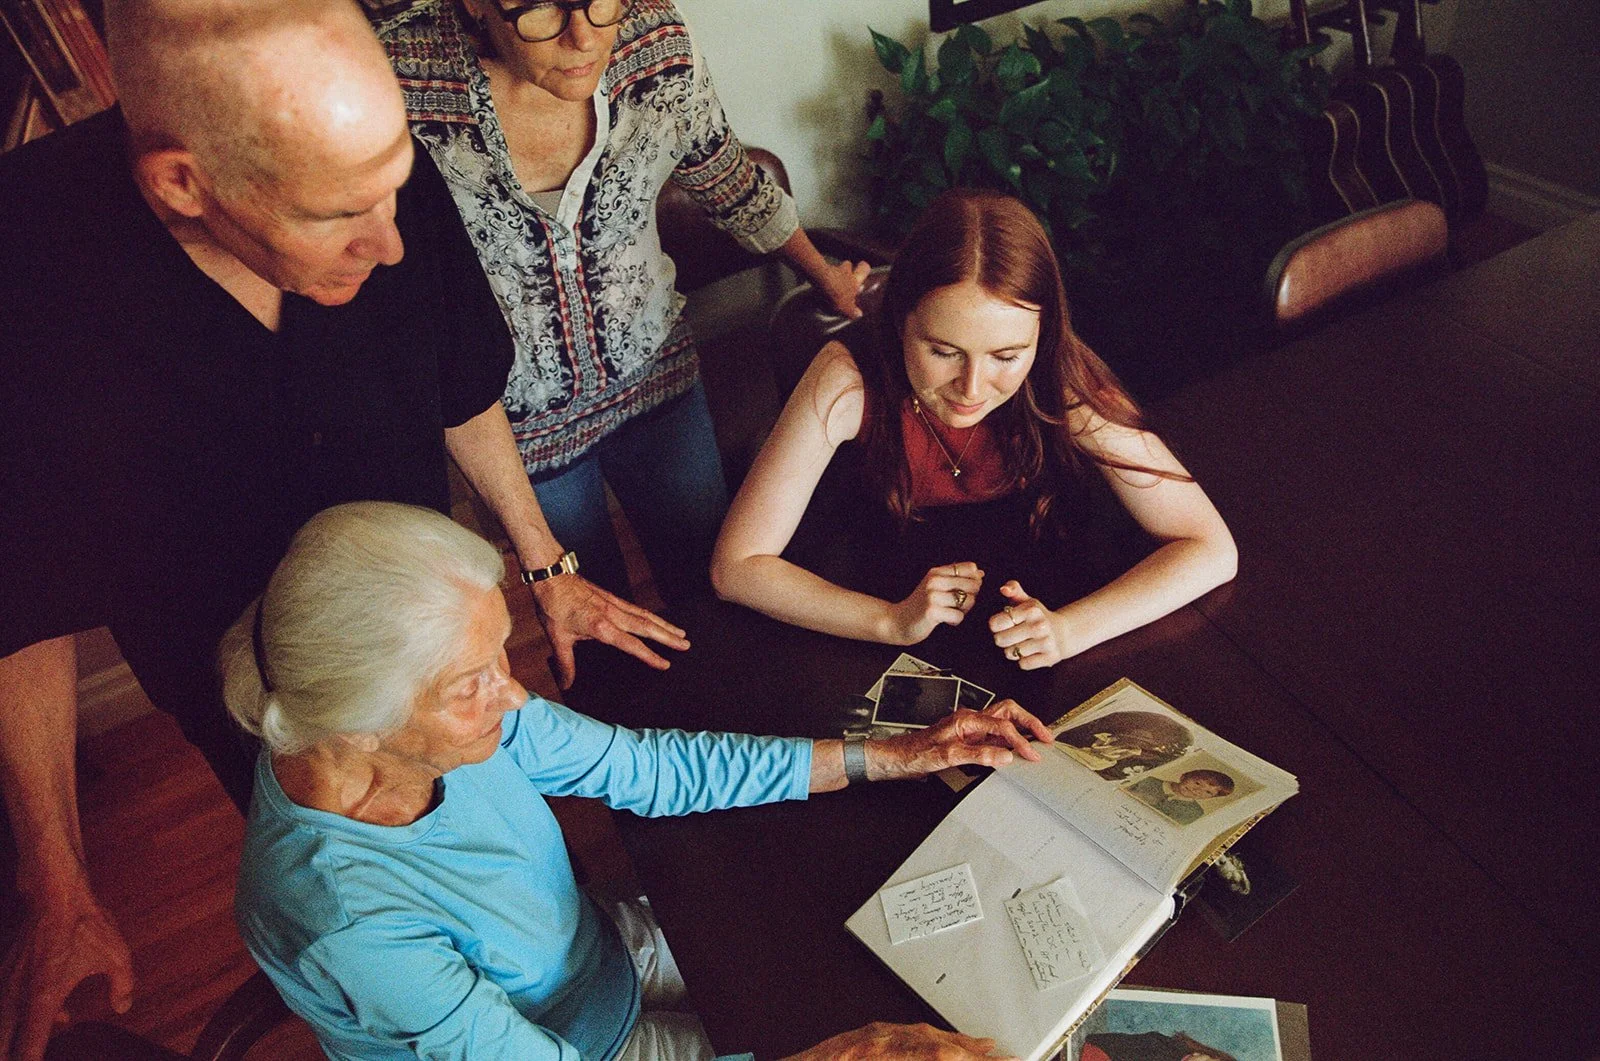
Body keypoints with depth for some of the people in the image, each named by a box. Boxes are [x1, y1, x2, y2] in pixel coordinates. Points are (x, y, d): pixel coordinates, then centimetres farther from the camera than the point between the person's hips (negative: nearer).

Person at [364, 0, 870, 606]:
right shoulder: (397, 76, -27)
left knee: (712, 579, 20)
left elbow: (724, 177, 2)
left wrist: (822, 273, 15)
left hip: (654, 373, 3)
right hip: (516, 417, -2)